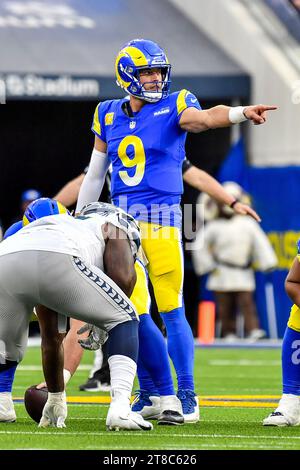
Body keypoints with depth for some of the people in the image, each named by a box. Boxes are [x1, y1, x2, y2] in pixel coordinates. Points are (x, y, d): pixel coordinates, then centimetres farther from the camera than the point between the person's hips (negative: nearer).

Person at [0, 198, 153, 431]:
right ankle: (120, 409, 1)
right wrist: (102, 324, 28)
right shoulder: (111, 224, 34)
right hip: (55, 259, -5)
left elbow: (51, 341, 50)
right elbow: (124, 277, 10)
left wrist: (56, 397, 58)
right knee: (124, 319, 17)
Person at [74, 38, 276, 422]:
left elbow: (204, 118, -22)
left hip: (161, 222, -4)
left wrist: (241, 113, -43)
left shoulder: (174, 107, 0)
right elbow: (94, 176, 19)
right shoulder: (109, 116, 12)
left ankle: (187, 395, 1)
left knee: (171, 311, -7)